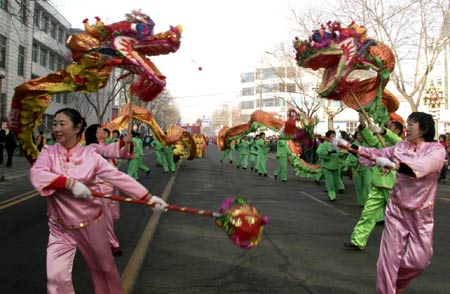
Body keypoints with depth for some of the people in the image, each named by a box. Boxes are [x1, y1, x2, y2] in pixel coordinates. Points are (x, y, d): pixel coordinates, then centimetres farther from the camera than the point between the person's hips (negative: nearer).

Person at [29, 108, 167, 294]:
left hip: (91, 224, 0)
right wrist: (70, 183, -36)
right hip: (60, 228, 0)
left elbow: (119, 177, -13)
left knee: (103, 267, 17)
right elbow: (36, 175, -25)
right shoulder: (48, 152, -6)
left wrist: (149, 197, -18)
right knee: (56, 278, -6)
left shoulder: (90, 155, -9)